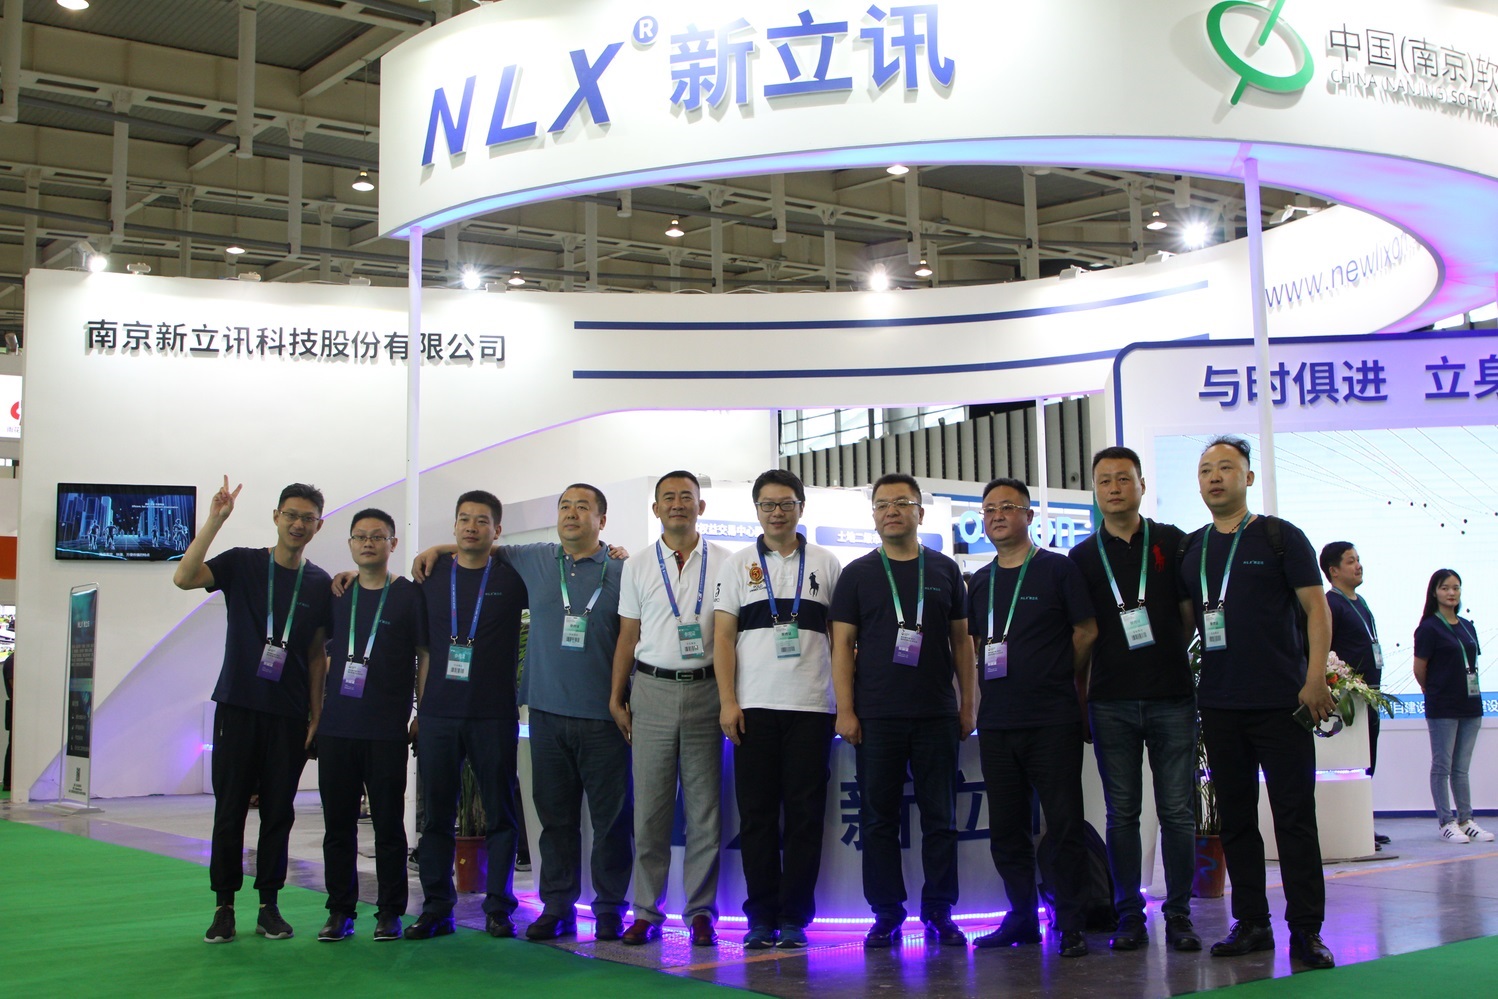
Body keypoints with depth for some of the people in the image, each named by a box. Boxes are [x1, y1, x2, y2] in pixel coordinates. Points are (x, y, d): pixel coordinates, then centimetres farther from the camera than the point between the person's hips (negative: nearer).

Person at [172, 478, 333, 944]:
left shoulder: (320, 584, 7)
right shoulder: (242, 564, 2)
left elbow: (317, 654, 10)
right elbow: (184, 577, -15)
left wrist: (316, 714, 4)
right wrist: (215, 520, -19)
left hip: (289, 716, 2)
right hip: (237, 707, -1)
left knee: (278, 813, 5)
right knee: (229, 809, 1)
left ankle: (269, 906, 14)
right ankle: (224, 906, 10)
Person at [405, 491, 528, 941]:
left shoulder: (513, 578, 2)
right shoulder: (432, 575, 9)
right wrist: (420, 706, 9)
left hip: (494, 716, -2)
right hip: (438, 715, 2)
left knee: (500, 814, 3)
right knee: (435, 814, 5)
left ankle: (498, 908, 13)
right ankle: (436, 908, 14)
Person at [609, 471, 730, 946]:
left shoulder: (724, 563, 6)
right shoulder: (637, 567, 11)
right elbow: (627, 637, 12)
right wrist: (616, 698, 7)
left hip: (705, 689, -1)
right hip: (652, 689, 1)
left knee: (705, 807, 2)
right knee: (649, 805, 2)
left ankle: (701, 912, 10)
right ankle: (646, 911, 11)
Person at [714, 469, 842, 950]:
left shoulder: (826, 564, 10)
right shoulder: (739, 565, 10)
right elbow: (723, 636, 5)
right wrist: (727, 702, -3)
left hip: (811, 707, 0)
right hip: (754, 708, 0)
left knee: (805, 815, 0)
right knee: (757, 814, 2)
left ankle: (794, 917, 8)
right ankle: (761, 917, 10)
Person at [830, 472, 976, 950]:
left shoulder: (945, 571, 10)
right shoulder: (857, 574, 6)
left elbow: (961, 641, 13)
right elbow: (843, 646, 3)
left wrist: (968, 704, 7)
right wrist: (845, 710, -5)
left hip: (937, 714, 1)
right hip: (876, 716, -1)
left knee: (940, 817, 3)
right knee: (878, 818, 2)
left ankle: (940, 913, 12)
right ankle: (887, 914, 10)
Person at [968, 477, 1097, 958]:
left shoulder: (1057, 569, -1)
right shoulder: (979, 583, 15)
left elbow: (1086, 633, 0)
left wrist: (1066, 683, 7)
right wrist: (989, 690, 12)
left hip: (1052, 720, -5)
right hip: (996, 721, 5)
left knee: (1064, 824, -4)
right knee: (1005, 828, 9)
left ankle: (1071, 923, 4)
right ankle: (1022, 917, 20)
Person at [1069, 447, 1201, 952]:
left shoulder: (1171, 542, 7)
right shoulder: (1083, 556, 9)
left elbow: (1192, 615, 9)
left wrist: (1162, 648, -6)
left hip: (1171, 696, -1)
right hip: (1112, 702, 1)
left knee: (1177, 811, 1)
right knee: (1122, 813, 4)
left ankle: (1179, 914, 10)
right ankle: (1129, 915, 11)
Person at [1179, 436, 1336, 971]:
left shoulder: (1279, 536, 0)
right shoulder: (1190, 549, 12)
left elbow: (1316, 607, -3)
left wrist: (1315, 677, -12)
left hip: (1281, 702, -4)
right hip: (1219, 704, 5)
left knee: (1295, 815, -3)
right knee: (1235, 817, 8)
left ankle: (1305, 930, 2)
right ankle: (1251, 923, 16)